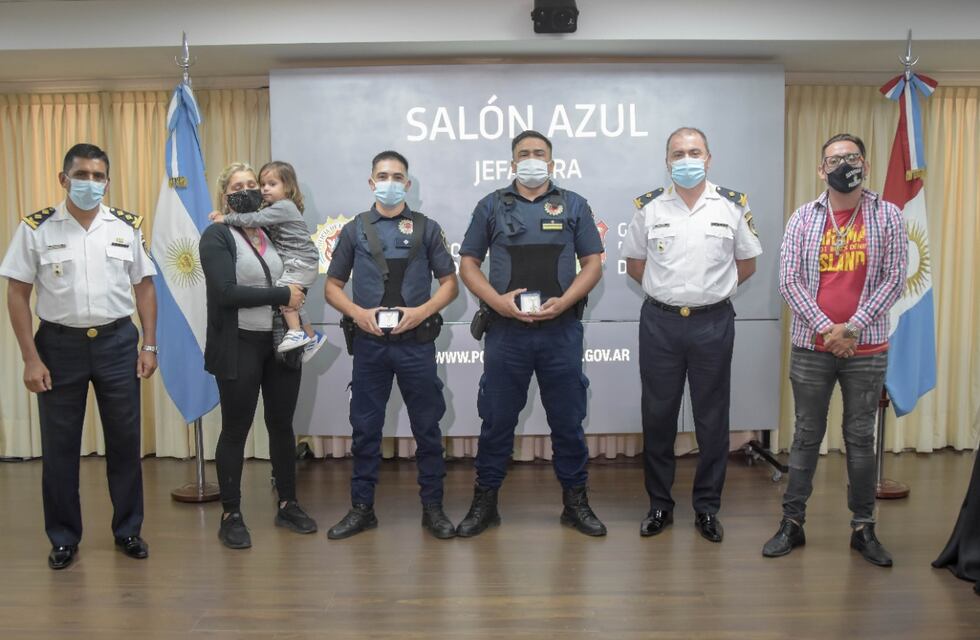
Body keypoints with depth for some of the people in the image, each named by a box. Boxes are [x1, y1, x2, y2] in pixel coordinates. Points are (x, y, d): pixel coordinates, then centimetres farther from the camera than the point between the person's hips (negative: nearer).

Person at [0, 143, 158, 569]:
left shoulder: (127, 226, 2)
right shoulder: (36, 228, -3)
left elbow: (144, 287, 7)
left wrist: (150, 346, 2)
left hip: (117, 342, 1)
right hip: (59, 344, -1)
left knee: (124, 441, 8)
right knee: (59, 446, 8)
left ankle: (128, 530, 24)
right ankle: (63, 537, 24)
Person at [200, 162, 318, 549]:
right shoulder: (216, 236, -7)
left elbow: (293, 277, 19)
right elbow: (226, 292, -19)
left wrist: (296, 308, -1)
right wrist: (282, 295, -16)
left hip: (281, 343, 5)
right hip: (239, 347, -5)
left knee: (282, 425, 12)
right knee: (235, 431, 4)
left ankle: (288, 505, 26)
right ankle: (231, 516, 17)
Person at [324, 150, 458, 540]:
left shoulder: (426, 228, 5)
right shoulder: (355, 230, 7)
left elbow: (450, 283, 4)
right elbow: (332, 286, 9)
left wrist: (423, 310, -13)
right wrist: (358, 312, -10)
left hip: (416, 343, -1)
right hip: (369, 343, 1)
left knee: (427, 427, 5)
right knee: (365, 427, 8)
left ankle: (433, 507, 18)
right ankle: (362, 508, 20)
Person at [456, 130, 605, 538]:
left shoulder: (573, 205, 8)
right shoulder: (492, 206, 8)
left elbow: (593, 264, 5)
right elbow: (468, 264, 6)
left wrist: (563, 301, -11)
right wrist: (498, 300, -10)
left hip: (561, 331, 0)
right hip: (506, 331, 0)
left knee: (568, 420, 8)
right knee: (496, 420, 7)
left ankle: (575, 502, 23)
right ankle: (485, 501, 21)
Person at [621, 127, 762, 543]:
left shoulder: (733, 205, 2)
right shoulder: (648, 206, 3)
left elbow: (747, 264, 10)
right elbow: (634, 263, 11)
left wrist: (711, 289, 6)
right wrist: (668, 290, 5)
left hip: (713, 322, 0)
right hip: (660, 322, 1)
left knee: (712, 419, 7)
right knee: (657, 416, 7)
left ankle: (707, 508, 21)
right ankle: (659, 505, 21)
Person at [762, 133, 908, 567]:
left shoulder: (887, 217, 2)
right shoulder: (803, 218, 2)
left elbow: (894, 279, -3)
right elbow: (789, 280, -3)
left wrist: (853, 327, -12)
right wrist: (825, 327, -12)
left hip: (866, 349, 0)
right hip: (811, 347, 0)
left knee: (861, 438, 9)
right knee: (807, 436, 8)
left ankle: (864, 528, 21)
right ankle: (792, 522, 18)